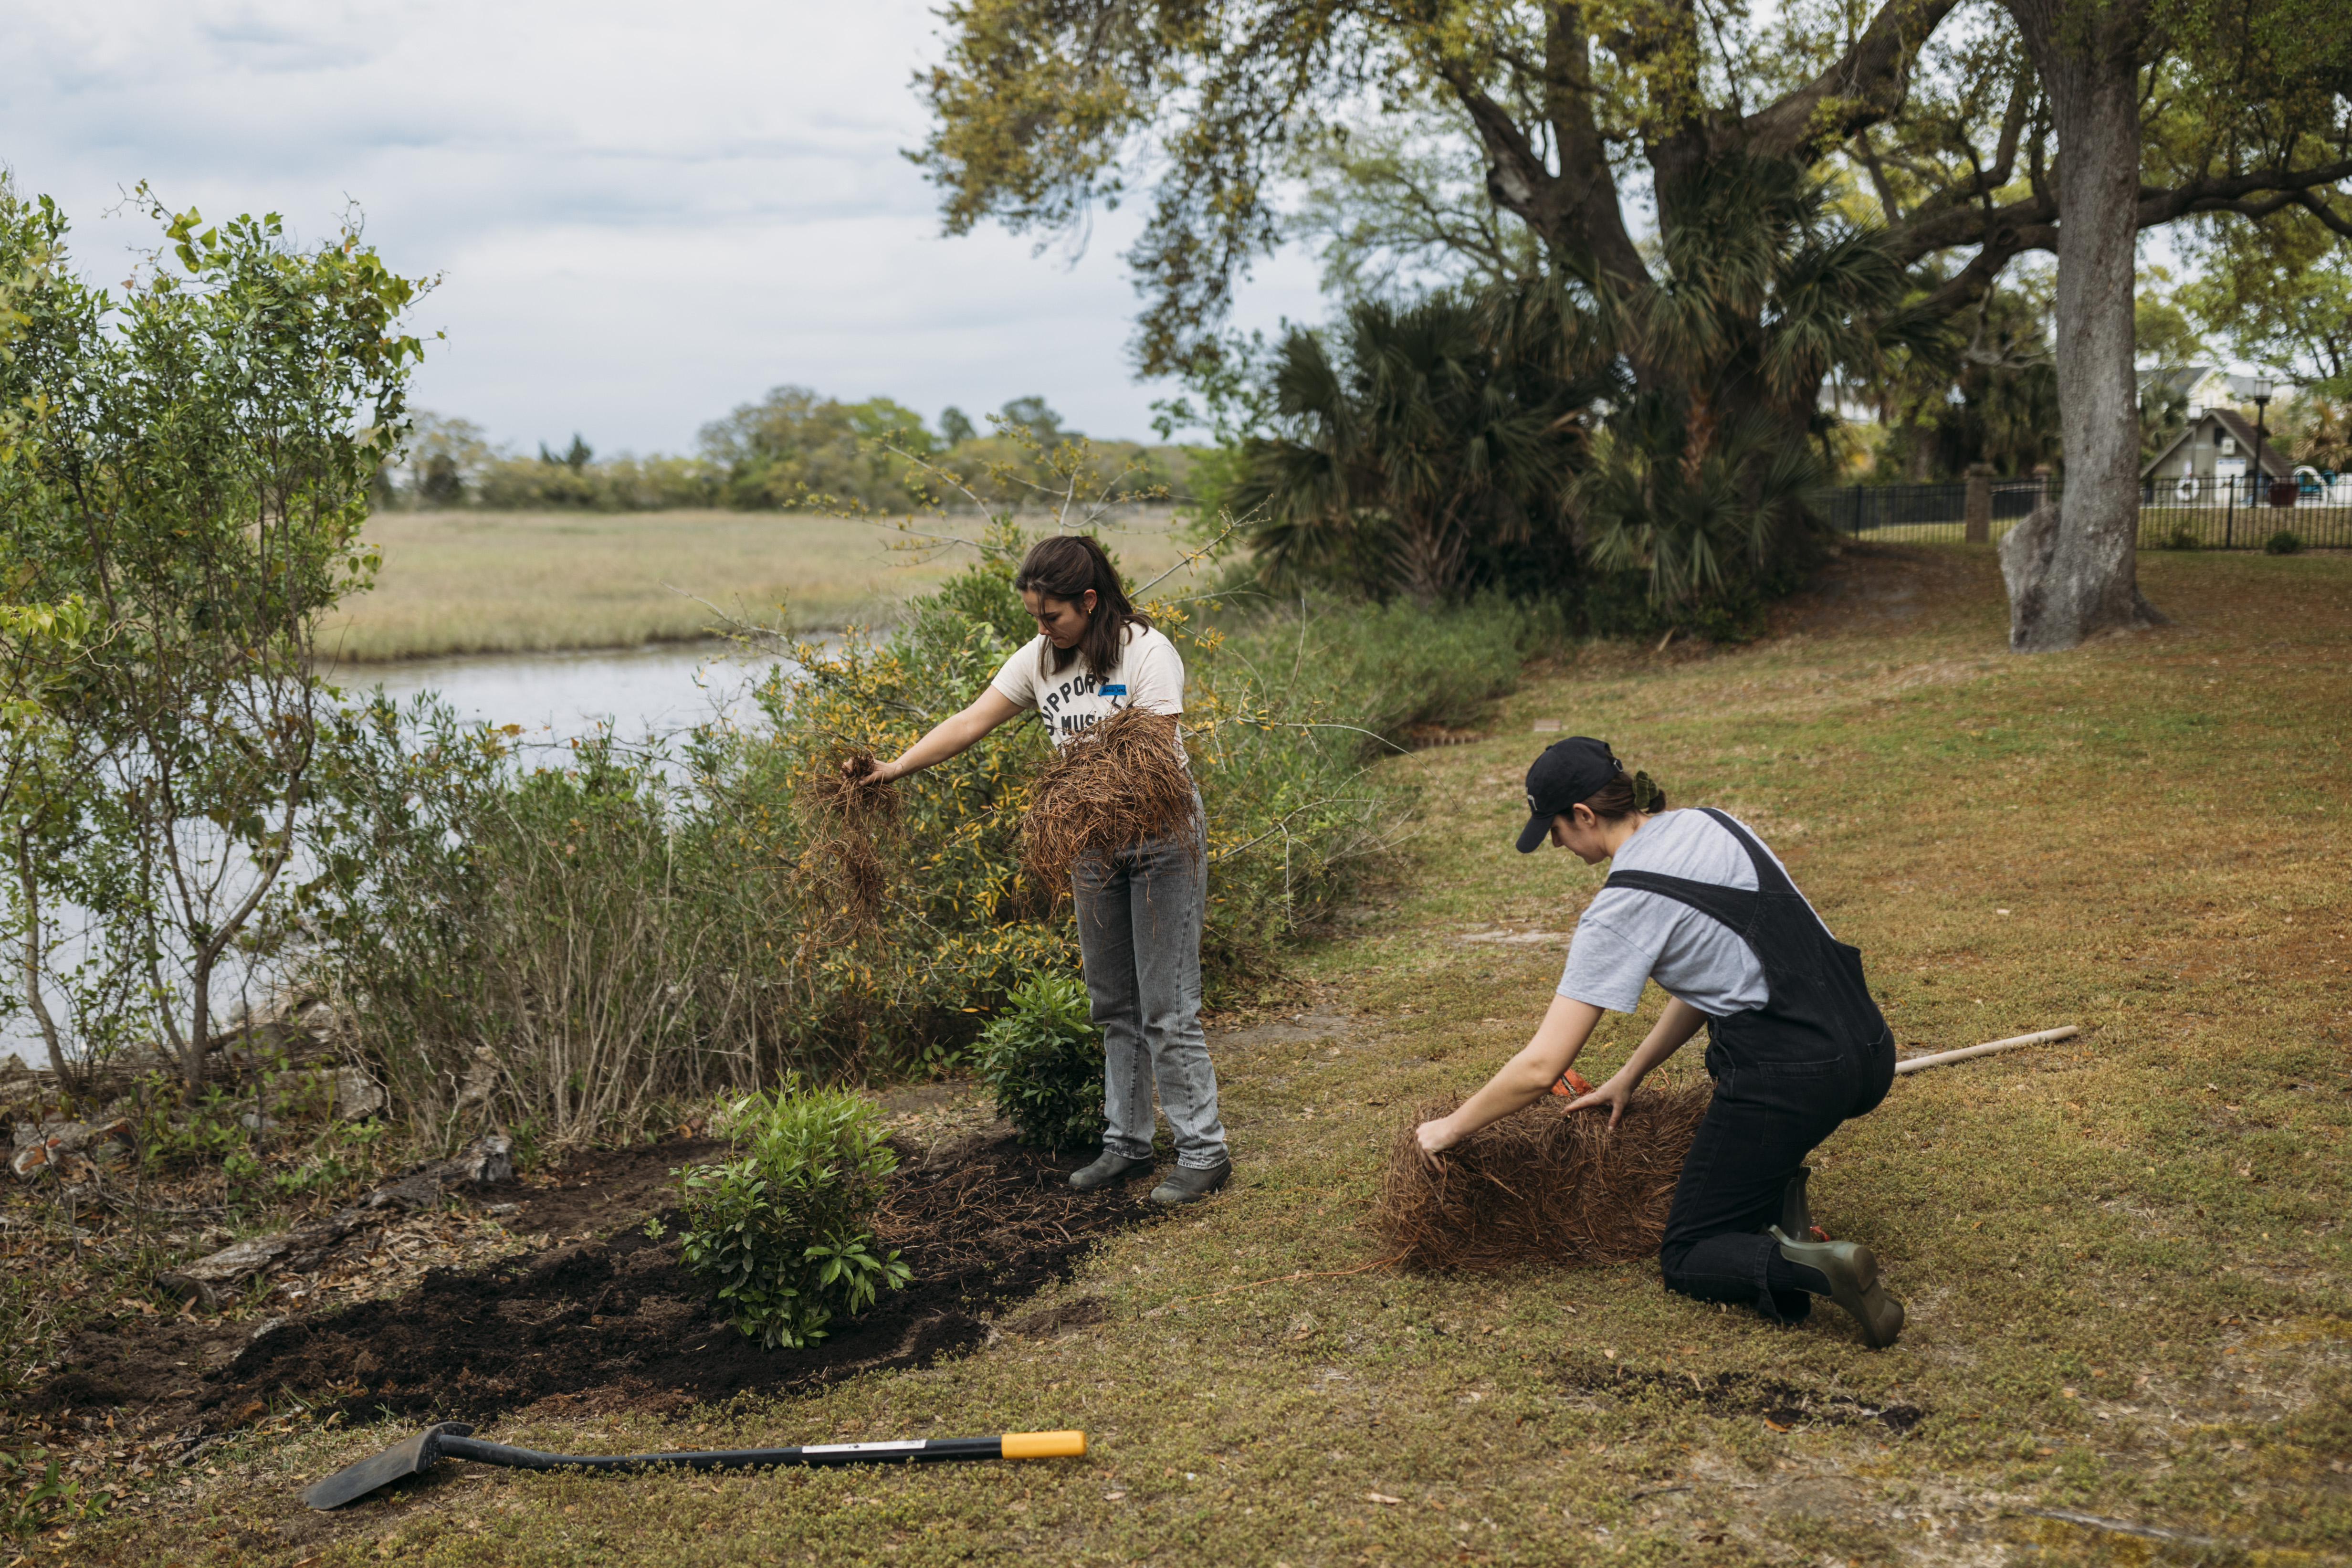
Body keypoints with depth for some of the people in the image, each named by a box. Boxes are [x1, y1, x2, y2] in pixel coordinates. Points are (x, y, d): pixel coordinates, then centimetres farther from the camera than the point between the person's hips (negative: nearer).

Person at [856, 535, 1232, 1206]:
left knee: (1167, 1009, -6)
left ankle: (1203, 1151, 4)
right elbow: (971, 722, 2)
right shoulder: (1040, 660, 4)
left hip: (1161, 838, -6)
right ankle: (1127, 1142, 24)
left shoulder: (1147, 652, -14)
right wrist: (896, 767, -5)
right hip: (1093, 846, 7)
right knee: (1114, 1006, 13)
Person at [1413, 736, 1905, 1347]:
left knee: (1686, 1261, 12)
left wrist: (1450, 1129, 3)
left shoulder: (1621, 908, -12)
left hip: (1793, 1081, -7)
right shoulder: (1711, 825, 11)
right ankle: (1777, 1185, 24)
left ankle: (1811, 1269, -18)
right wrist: (1629, 1076, 25)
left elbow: (1542, 1067, -12)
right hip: (1869, 1051, 8)